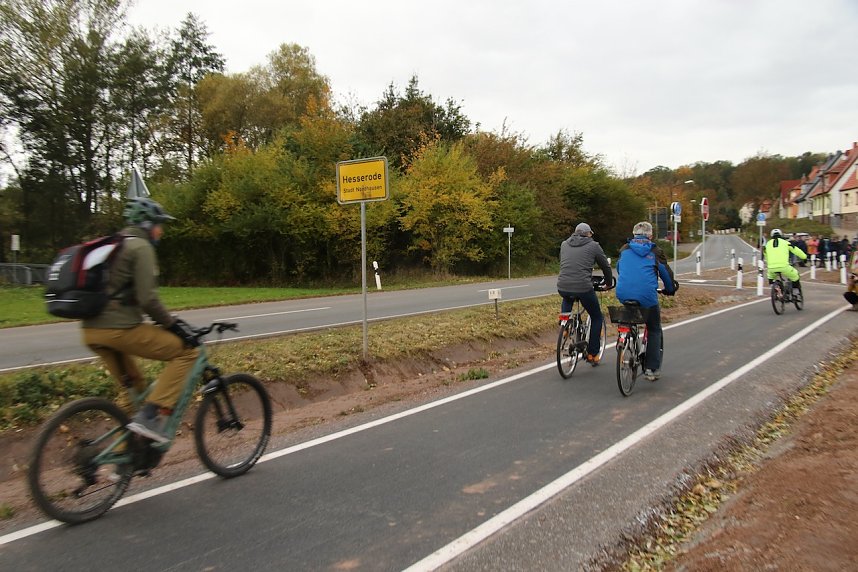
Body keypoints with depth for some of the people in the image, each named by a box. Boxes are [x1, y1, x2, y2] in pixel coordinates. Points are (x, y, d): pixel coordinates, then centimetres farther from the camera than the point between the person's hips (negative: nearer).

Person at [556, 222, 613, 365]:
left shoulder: (564, 244, 17)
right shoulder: (593, 246, 7)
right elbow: (606, 266, 15)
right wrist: (608, 283, 33)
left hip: (562, 287, 3)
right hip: (583, 288, -3)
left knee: (567, 300, 40)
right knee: (596, 317, 19)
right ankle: (592, 354, 19)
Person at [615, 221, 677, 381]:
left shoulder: (625, 249, 16)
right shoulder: (655, 251, 8)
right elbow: (666, 272, 16)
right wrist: (671, 289, 35)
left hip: (623, 294, 3)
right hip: (647, 295, -2)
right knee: (654, 330, 14)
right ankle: (652, 368, 11)